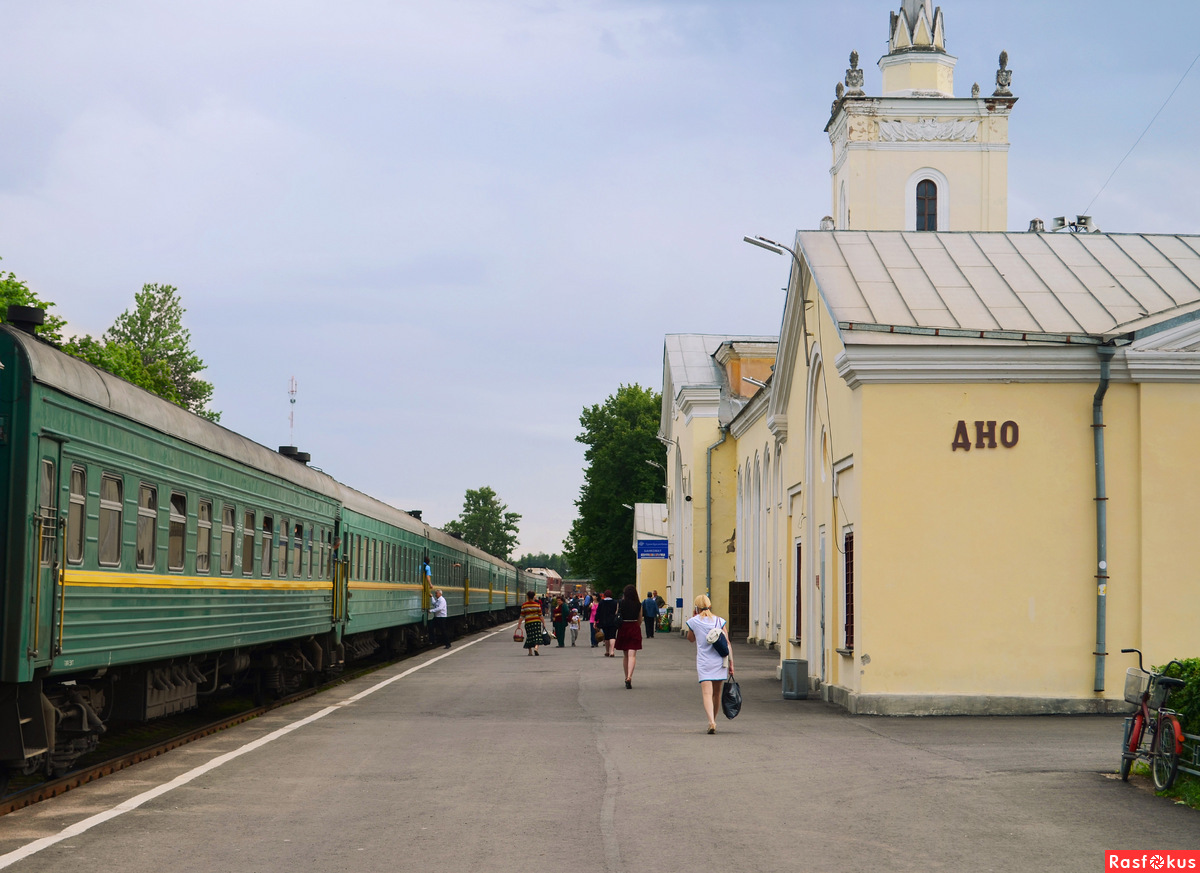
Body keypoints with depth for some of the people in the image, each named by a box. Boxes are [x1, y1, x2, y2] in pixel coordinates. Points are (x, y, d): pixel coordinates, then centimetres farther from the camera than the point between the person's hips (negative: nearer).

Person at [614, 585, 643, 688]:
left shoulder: (621, 603, -4)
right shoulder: (639, 605, -1)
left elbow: (617, 617, -1)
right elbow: (640, 620, 7)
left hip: (623, 628, 0)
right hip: (635, 629, 0)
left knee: (625, 655, 15)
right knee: (632, 655, -6)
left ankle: (627, 677, 23)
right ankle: (629, 677, -24)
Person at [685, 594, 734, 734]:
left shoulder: (693, 622, 0)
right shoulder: (719, 621, 3)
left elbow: (691, 639, 19)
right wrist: (731, 662, 2)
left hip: (703, 662, -2)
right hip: (719, 661, 2)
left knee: (707, 693, -10)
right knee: (717, 693, 17)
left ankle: (711, 722, -29)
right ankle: (713, 721, 29)